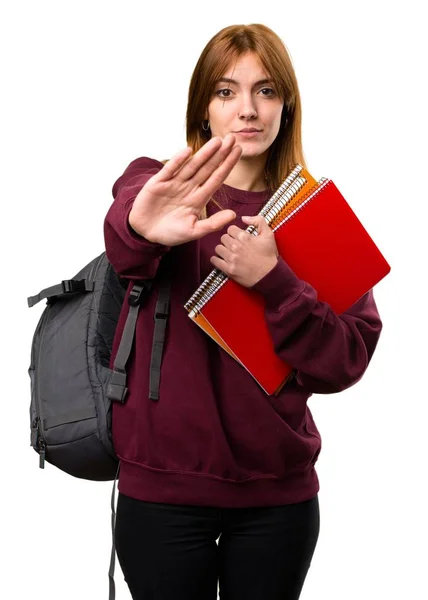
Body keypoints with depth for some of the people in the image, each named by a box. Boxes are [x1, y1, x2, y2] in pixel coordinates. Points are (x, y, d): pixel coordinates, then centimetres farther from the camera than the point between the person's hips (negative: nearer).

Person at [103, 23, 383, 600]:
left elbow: (345, 362, -6)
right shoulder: (157, 184, -1)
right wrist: (141, 226, -50)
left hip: (279, 493, 2)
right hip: (162, 490, -1)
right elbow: (125, 250, -26)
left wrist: (271, 278, -21)